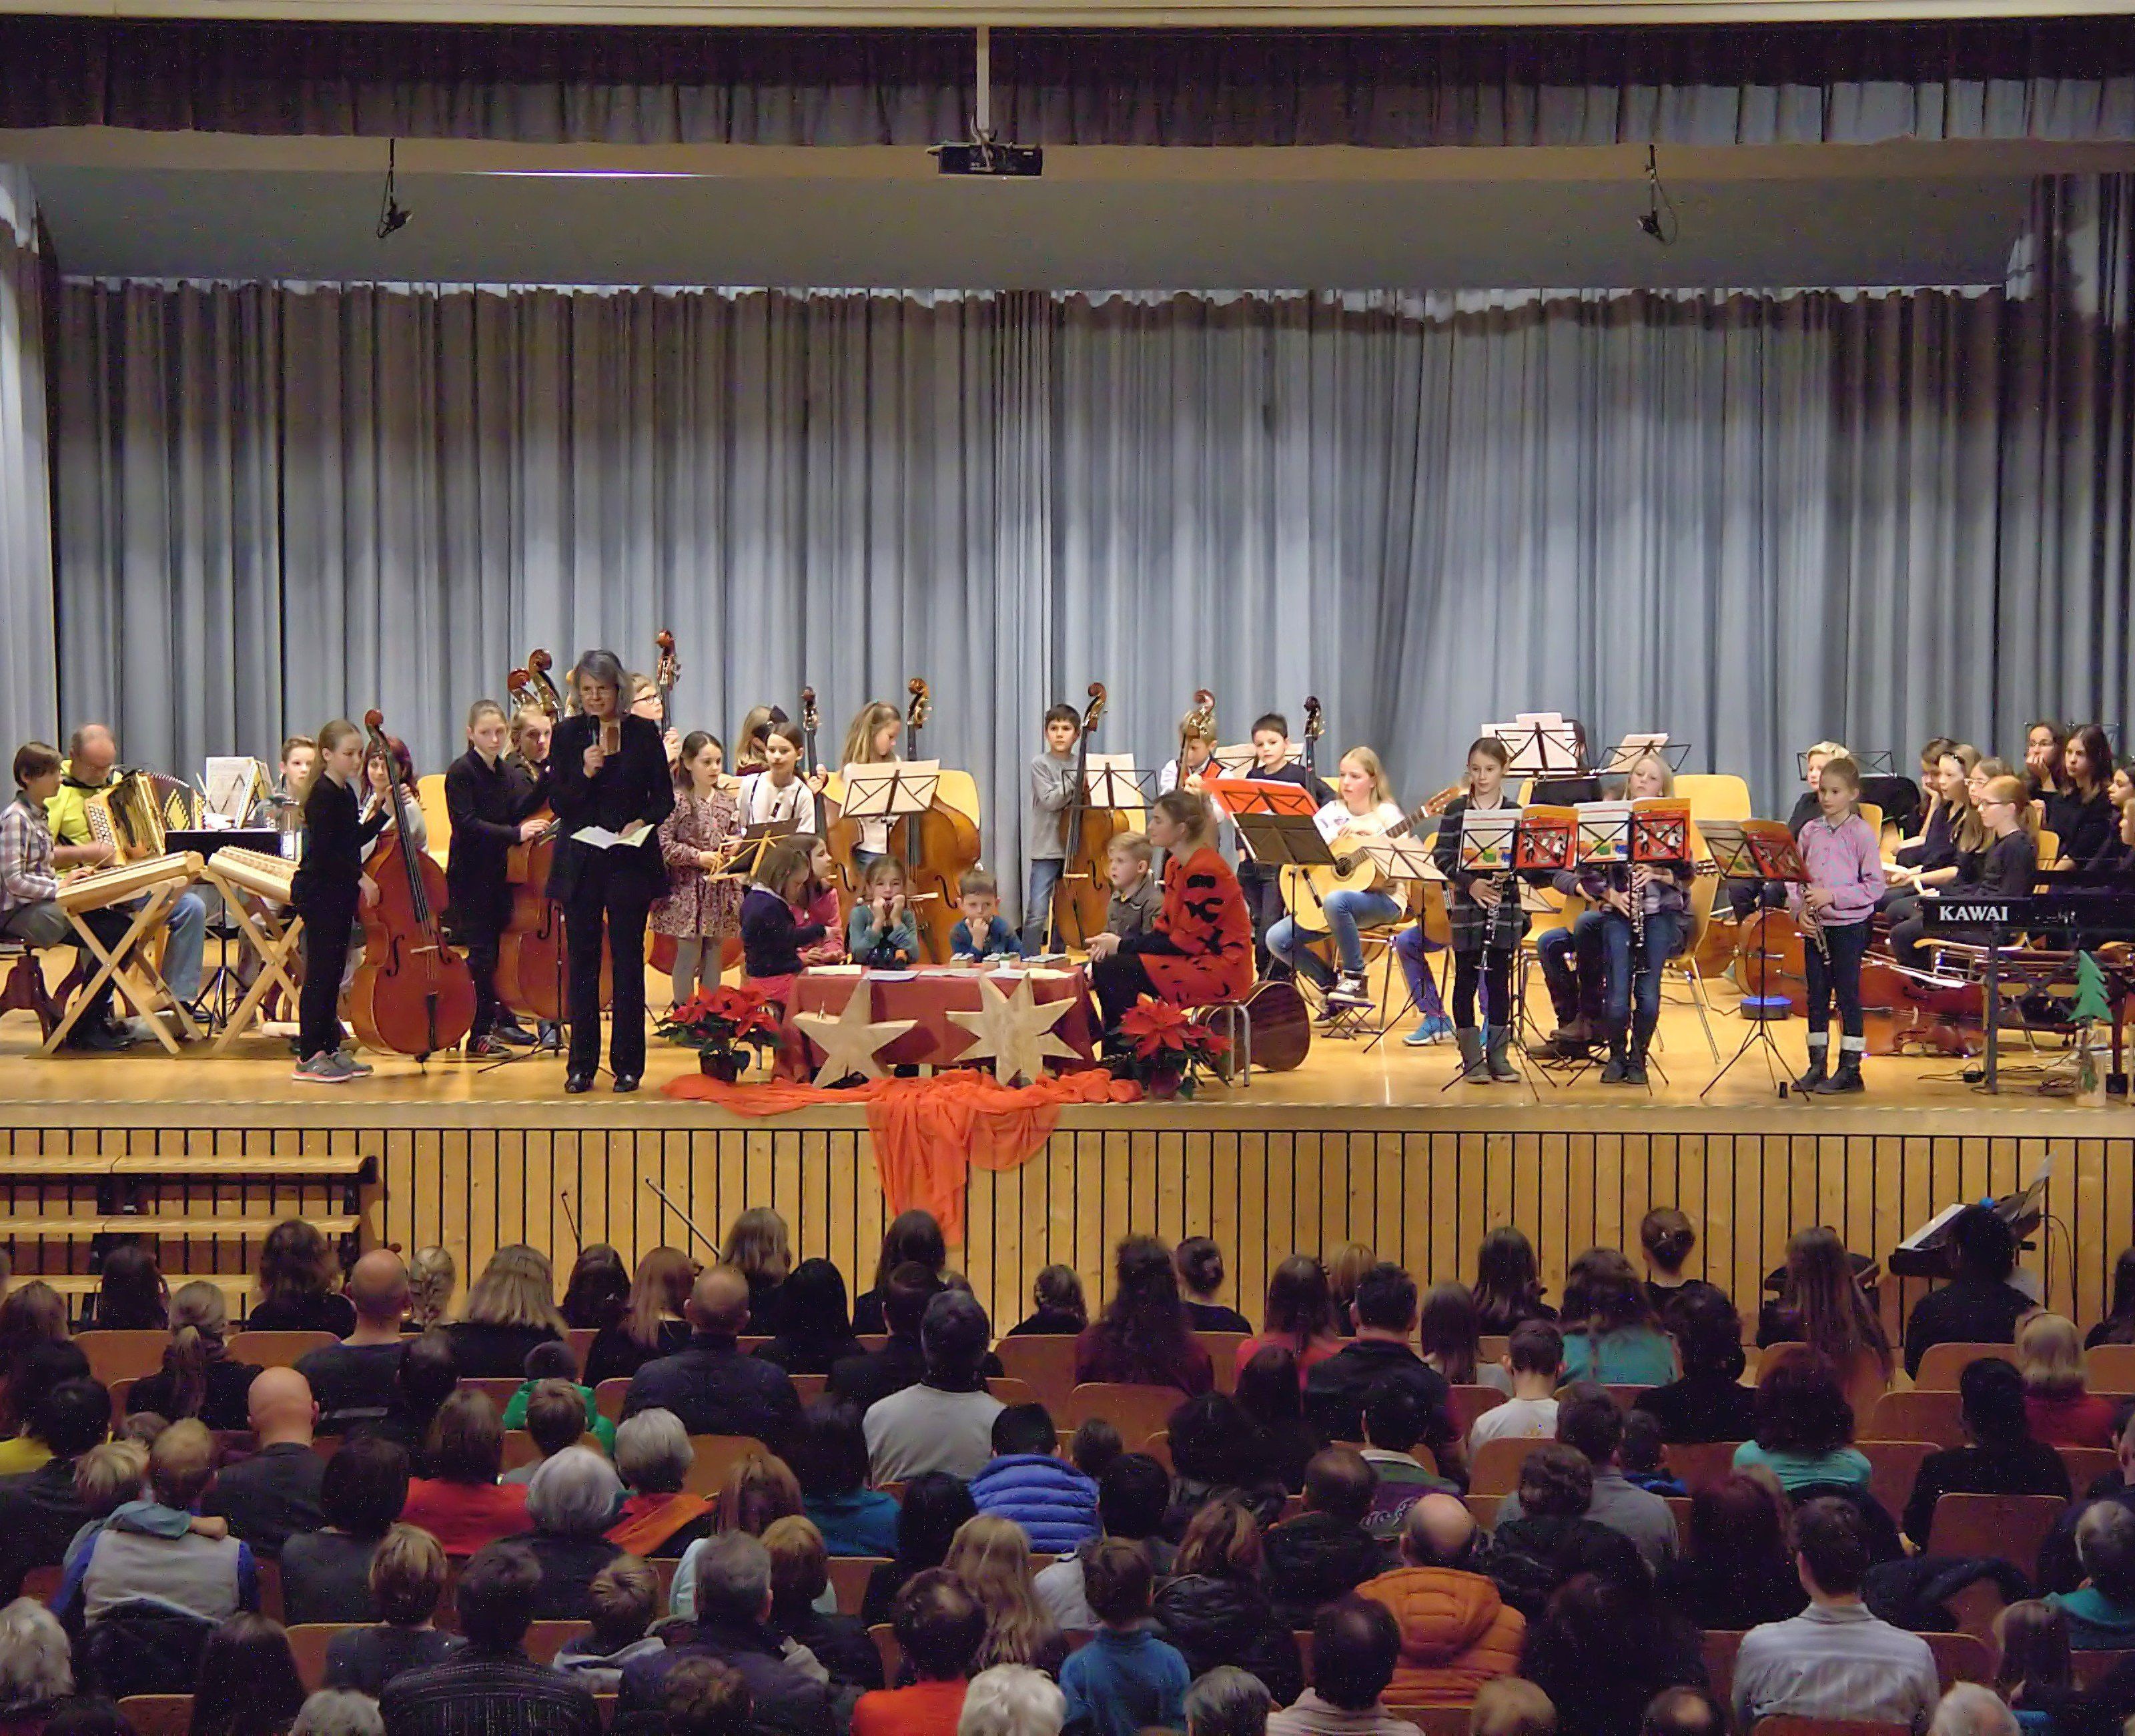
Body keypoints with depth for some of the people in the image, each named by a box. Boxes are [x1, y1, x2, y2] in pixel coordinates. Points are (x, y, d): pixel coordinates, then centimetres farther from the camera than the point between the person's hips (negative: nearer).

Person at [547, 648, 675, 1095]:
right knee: (582, 961, 3)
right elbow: (558, 803, 0)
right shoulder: (567, 734, 4)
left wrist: (643, 821, -13)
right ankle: (581, 1064, 8)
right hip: (580, 862, 1)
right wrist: (585, 773, -17)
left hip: (630, 861, -1)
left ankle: (628, 1063, 7)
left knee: (628, 961, 1)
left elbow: (664, 797, 6)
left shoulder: (644, 733, 3)